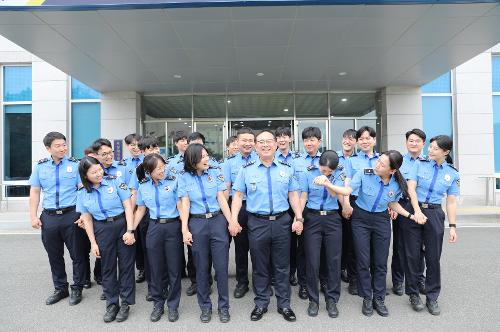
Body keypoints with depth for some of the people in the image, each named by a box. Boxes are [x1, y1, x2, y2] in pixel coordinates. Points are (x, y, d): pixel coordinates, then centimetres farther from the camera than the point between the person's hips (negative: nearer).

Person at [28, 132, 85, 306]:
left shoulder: (75, 164, -3)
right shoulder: (40, 166, 6)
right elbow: (35, 192, 9)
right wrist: (33, 216, 2)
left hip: (71, 215, -3)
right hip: (49, 217, 3)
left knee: (77, 254, 5)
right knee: (54, 256, 14)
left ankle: (77, 289, 22)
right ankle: (60, 289, 31)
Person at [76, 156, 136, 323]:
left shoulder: (115, 181, -9)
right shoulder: (83, 192, 1)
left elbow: (128, 206, -10)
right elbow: (87, 219, 5)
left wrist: (129, 231, -14)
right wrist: (93, 242, 2)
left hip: (123, 225, -2)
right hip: (102, 230, 3)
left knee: (126, 265, 5)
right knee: (108, 267, 11)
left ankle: (126, 303, 19)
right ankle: (111, 304, 25)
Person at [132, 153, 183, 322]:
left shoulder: (173, 181, -7)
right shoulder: (143, 186, 5)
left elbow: (180, 206, -8)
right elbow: (140, 210, 14)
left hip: (173, 227, -3)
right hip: (154, 228, 3)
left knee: (174, 268, 5)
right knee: (155, 268, 10)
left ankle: (173, 305, 23)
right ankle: (158, 304, 29)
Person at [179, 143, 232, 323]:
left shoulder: (215, 172, 1)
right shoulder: (184, 177, 1)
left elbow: (222, 198, 0)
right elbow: (185, 204, -1)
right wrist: (185, 230, -7)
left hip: (217, 220, 0)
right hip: (196, 223, 0)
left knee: (221, 266, 3)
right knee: (201, 268, 10)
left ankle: (223, 306, 22)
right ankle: (205, 306, 28)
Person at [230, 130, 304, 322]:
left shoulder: (287, 169, 7)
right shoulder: (246, 170, 3)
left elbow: (293, 195, 8)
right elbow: (238, 196, 3)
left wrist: (298, 218, -1)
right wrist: (233, 220, -6)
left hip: (282, 222, 1)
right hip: (257, 223, -1)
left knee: (282, 266, 10)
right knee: (259, 266, 10)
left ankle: (284, 304, 25)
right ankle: (261, 304, 27)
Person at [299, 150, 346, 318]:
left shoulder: (339, 174, -2)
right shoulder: (309, 173, -2)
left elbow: (339, 195, -18)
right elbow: (303, 197, 0)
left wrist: (326, 183, -37)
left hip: (333, 219, 1)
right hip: (312, 219, -1)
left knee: (334, 260, 4)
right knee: (312, 261, 1)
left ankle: (332, 300, 21)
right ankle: (313, 300, 18)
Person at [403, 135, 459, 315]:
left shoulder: (452, 173, 4)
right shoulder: (420, 164, -1)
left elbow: (451, 202, 5)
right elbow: (411, 188, -6)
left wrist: (452, 226, 2)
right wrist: (417, 211, -16)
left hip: (434, 214, 1)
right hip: (413, 210, -1)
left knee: (433, 257, 4)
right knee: (412, 255, 4)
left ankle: (432, 297, 20)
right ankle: (413, 294, 20)